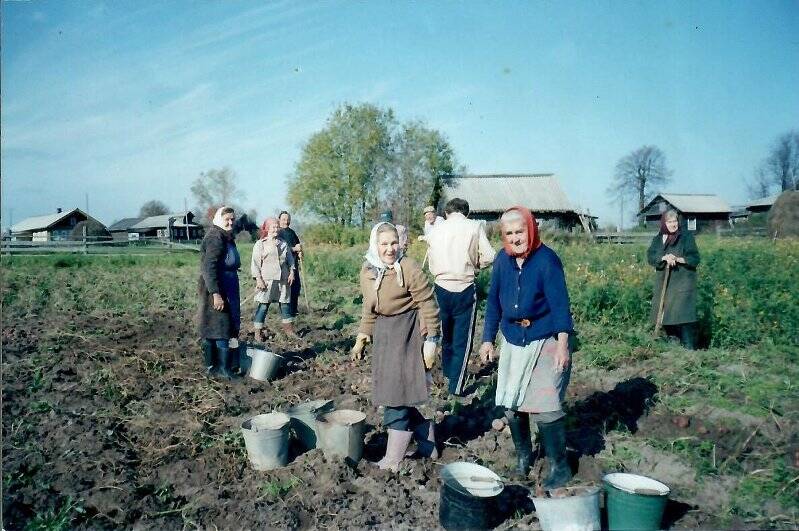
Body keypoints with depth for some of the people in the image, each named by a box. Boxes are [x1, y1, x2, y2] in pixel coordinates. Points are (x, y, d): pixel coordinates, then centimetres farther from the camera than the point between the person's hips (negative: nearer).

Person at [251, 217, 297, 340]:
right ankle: (258, 332, 5)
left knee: (285, 304, 9)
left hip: (283, 280, 4)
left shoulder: (283, 244, 15)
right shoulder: (260, 244, 2)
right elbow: (255, 263, -3)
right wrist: (258, 279, -10)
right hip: (267, 281, -4)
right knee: (263, 306, -3)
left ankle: (288, 328, 20)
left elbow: (290, 259, 18)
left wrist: (292, 272, 4)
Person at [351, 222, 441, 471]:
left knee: (396, 394, -5)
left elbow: (428, 305, -13)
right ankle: (426, 437, 30)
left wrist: (431, 340, -13)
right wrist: (362, 338, 12)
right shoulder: (367, 272, 5)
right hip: (384, 333, 7)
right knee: (390, 393, 11)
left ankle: (393, 459, 9)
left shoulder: (409, 268, -16)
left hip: (408, 331, -7)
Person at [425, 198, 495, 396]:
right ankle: (456, 386, 6)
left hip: (441, 287, 4)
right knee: (463, 338, 5)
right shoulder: (475, 227, -5)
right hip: (464, 289, -3)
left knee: (446, 333, 23)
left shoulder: (436, 229, 3)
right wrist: (473, 265, 9)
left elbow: (431, 259, 3)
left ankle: (448, 371, 41)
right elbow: (488, 257, -9)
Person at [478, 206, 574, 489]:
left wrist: (562, 344, -26)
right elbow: (493, 301, 6)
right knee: (510, 404, 10)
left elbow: (559, 303, -18)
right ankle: (523, 455, 34)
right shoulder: (502, 260, -2)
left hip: (546, 342, -5)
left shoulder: (547, 259, -16)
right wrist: (488, 339, 5)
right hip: (513, 343, 5)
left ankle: (559, 467, 13)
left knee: (545, 407, -8)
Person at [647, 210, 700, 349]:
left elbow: (695, 258, -5)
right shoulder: (657, 239, 11)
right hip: (663, 283, 4)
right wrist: (664, 258, -20)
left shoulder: (686, 237, -1)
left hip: (682, 283, -4)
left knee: (683, 315, -12)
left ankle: (689, 347, -9)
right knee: (666, 315, 5)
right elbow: (650, 257, -2)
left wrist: (678, 259, -21)